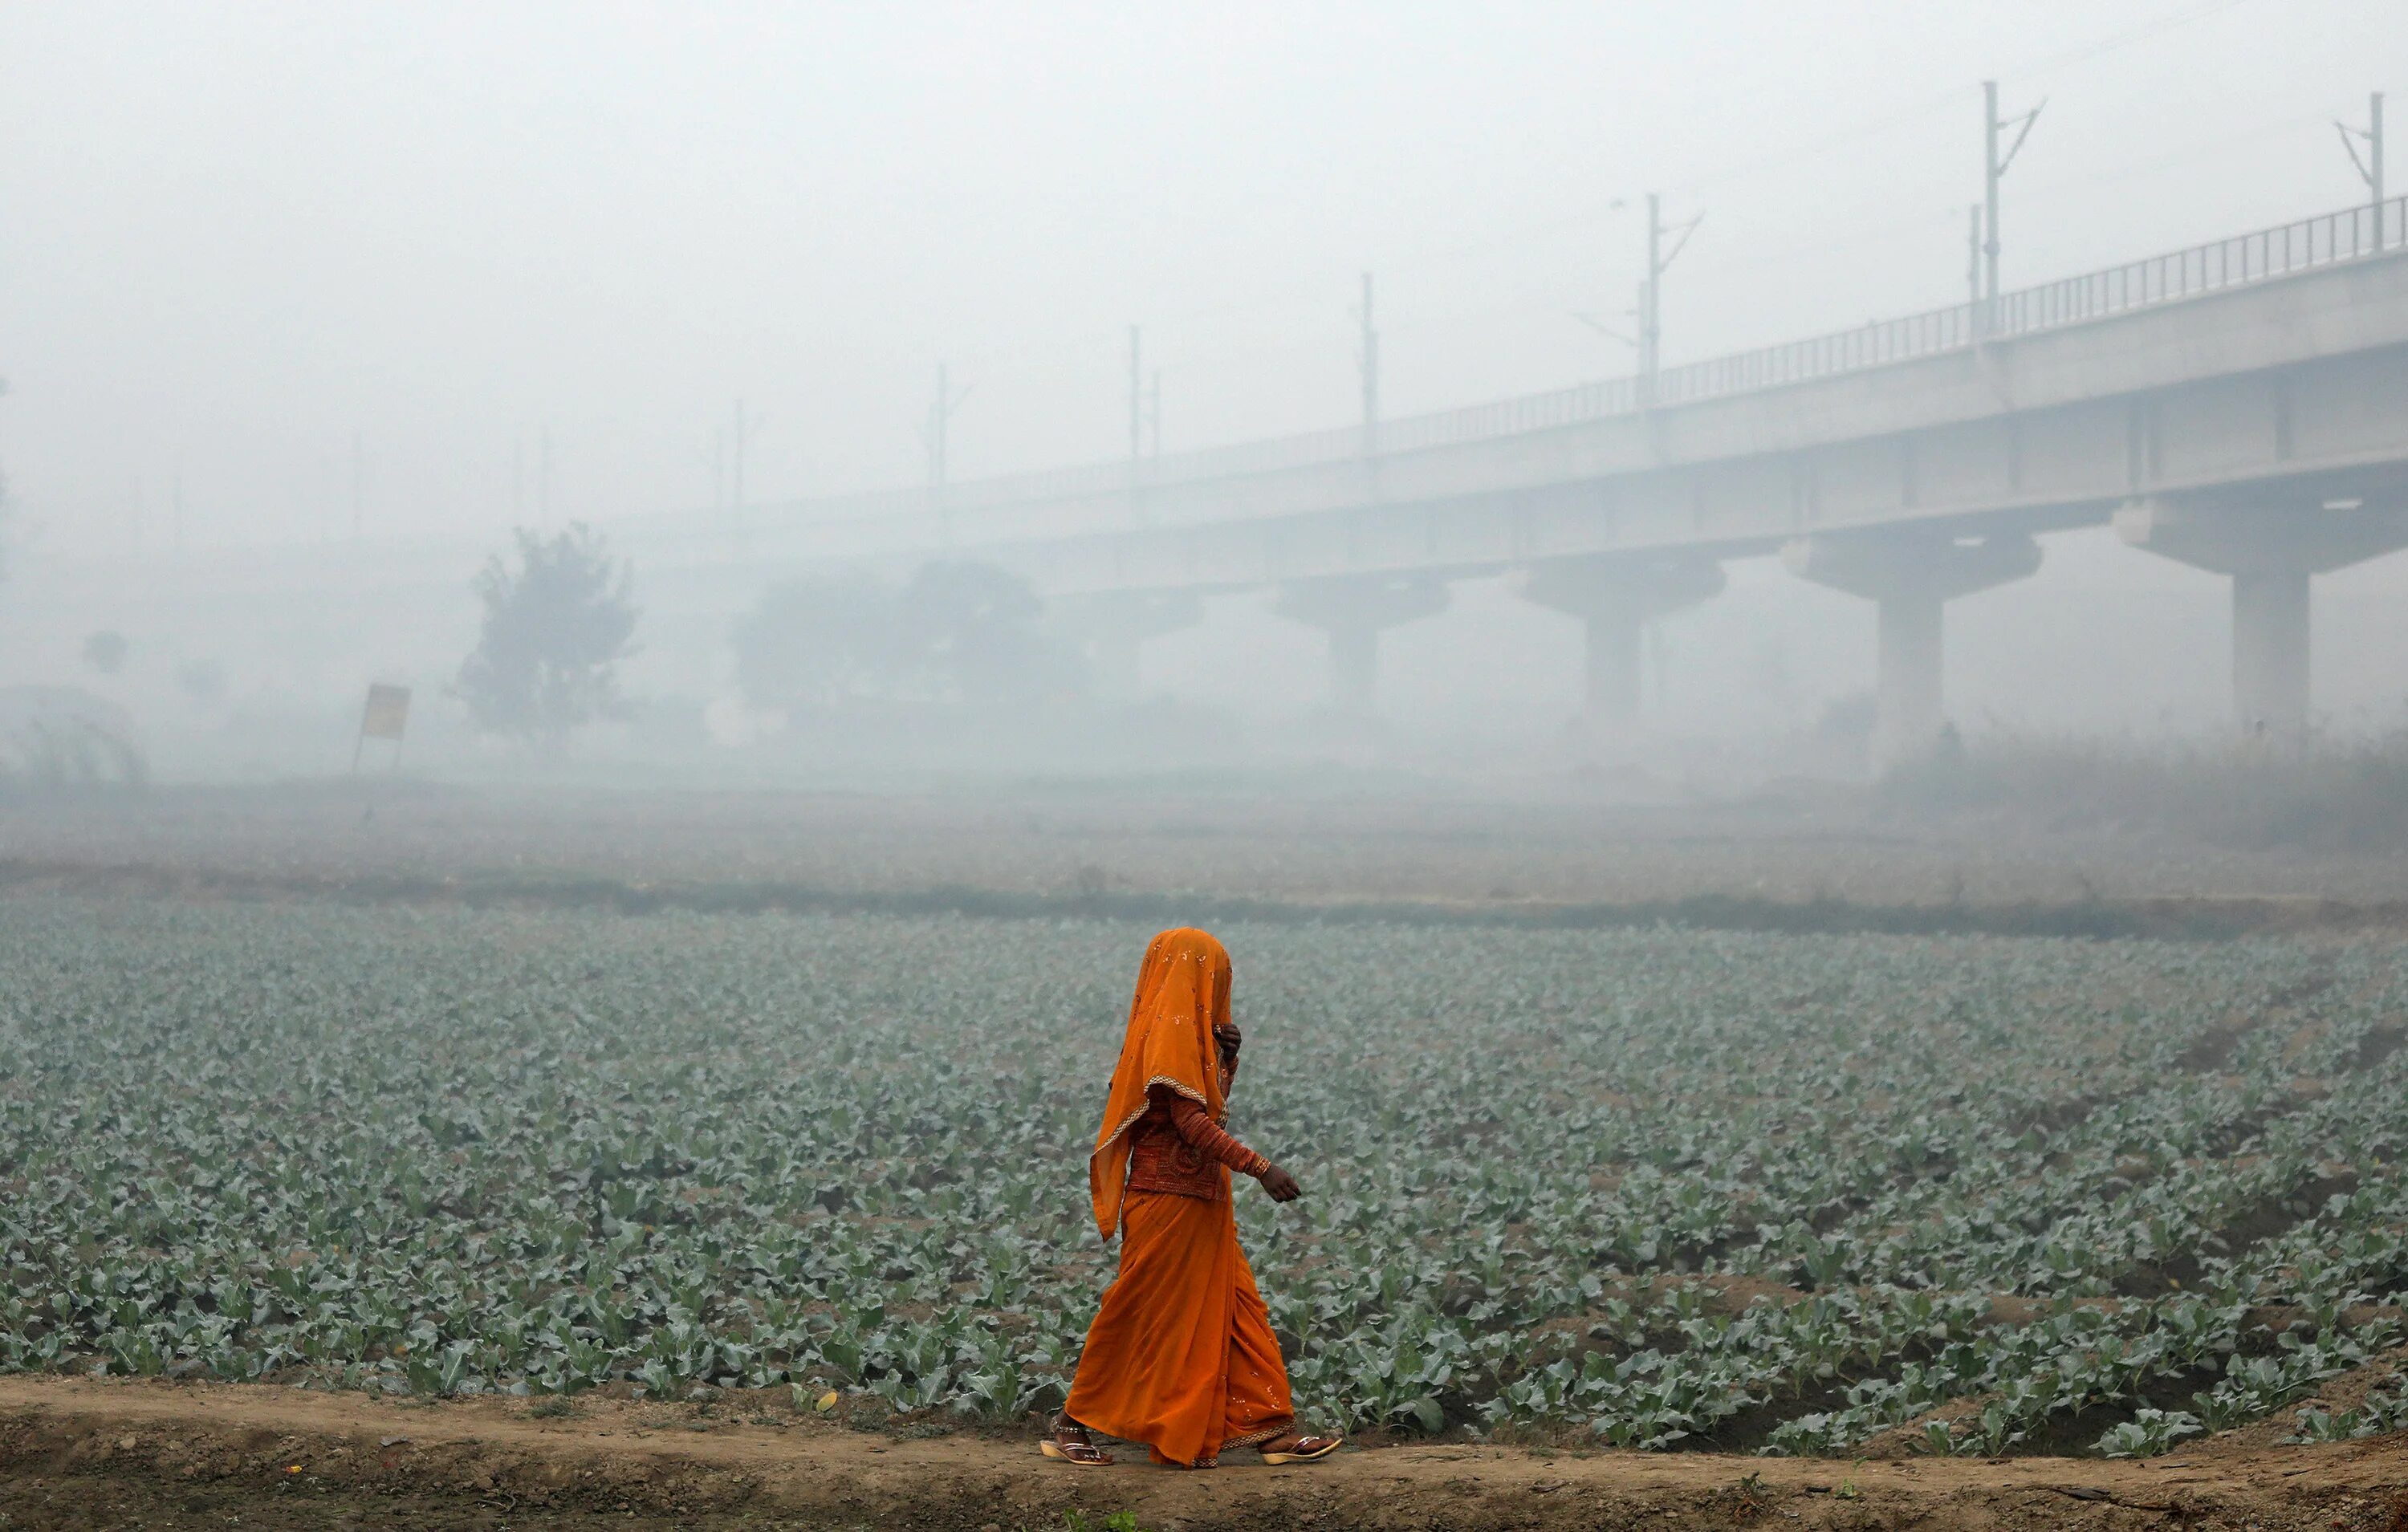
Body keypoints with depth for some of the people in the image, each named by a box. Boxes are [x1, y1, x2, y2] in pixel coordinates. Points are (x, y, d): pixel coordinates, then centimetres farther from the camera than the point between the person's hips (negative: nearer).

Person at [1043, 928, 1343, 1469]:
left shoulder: (1188, 1031, 15)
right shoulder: (1171, 1030, -15)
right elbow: (1190, 1119, -22)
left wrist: (1226, 1058, 5)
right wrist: (1259, 1167, -26)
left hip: (1199, 1200, 10)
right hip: (1170, 1196, -10)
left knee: (1236, 1308, 8)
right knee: (1143, 1314, -3)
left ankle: (1271, 1431, 9)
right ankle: (1071, 1426, 6)